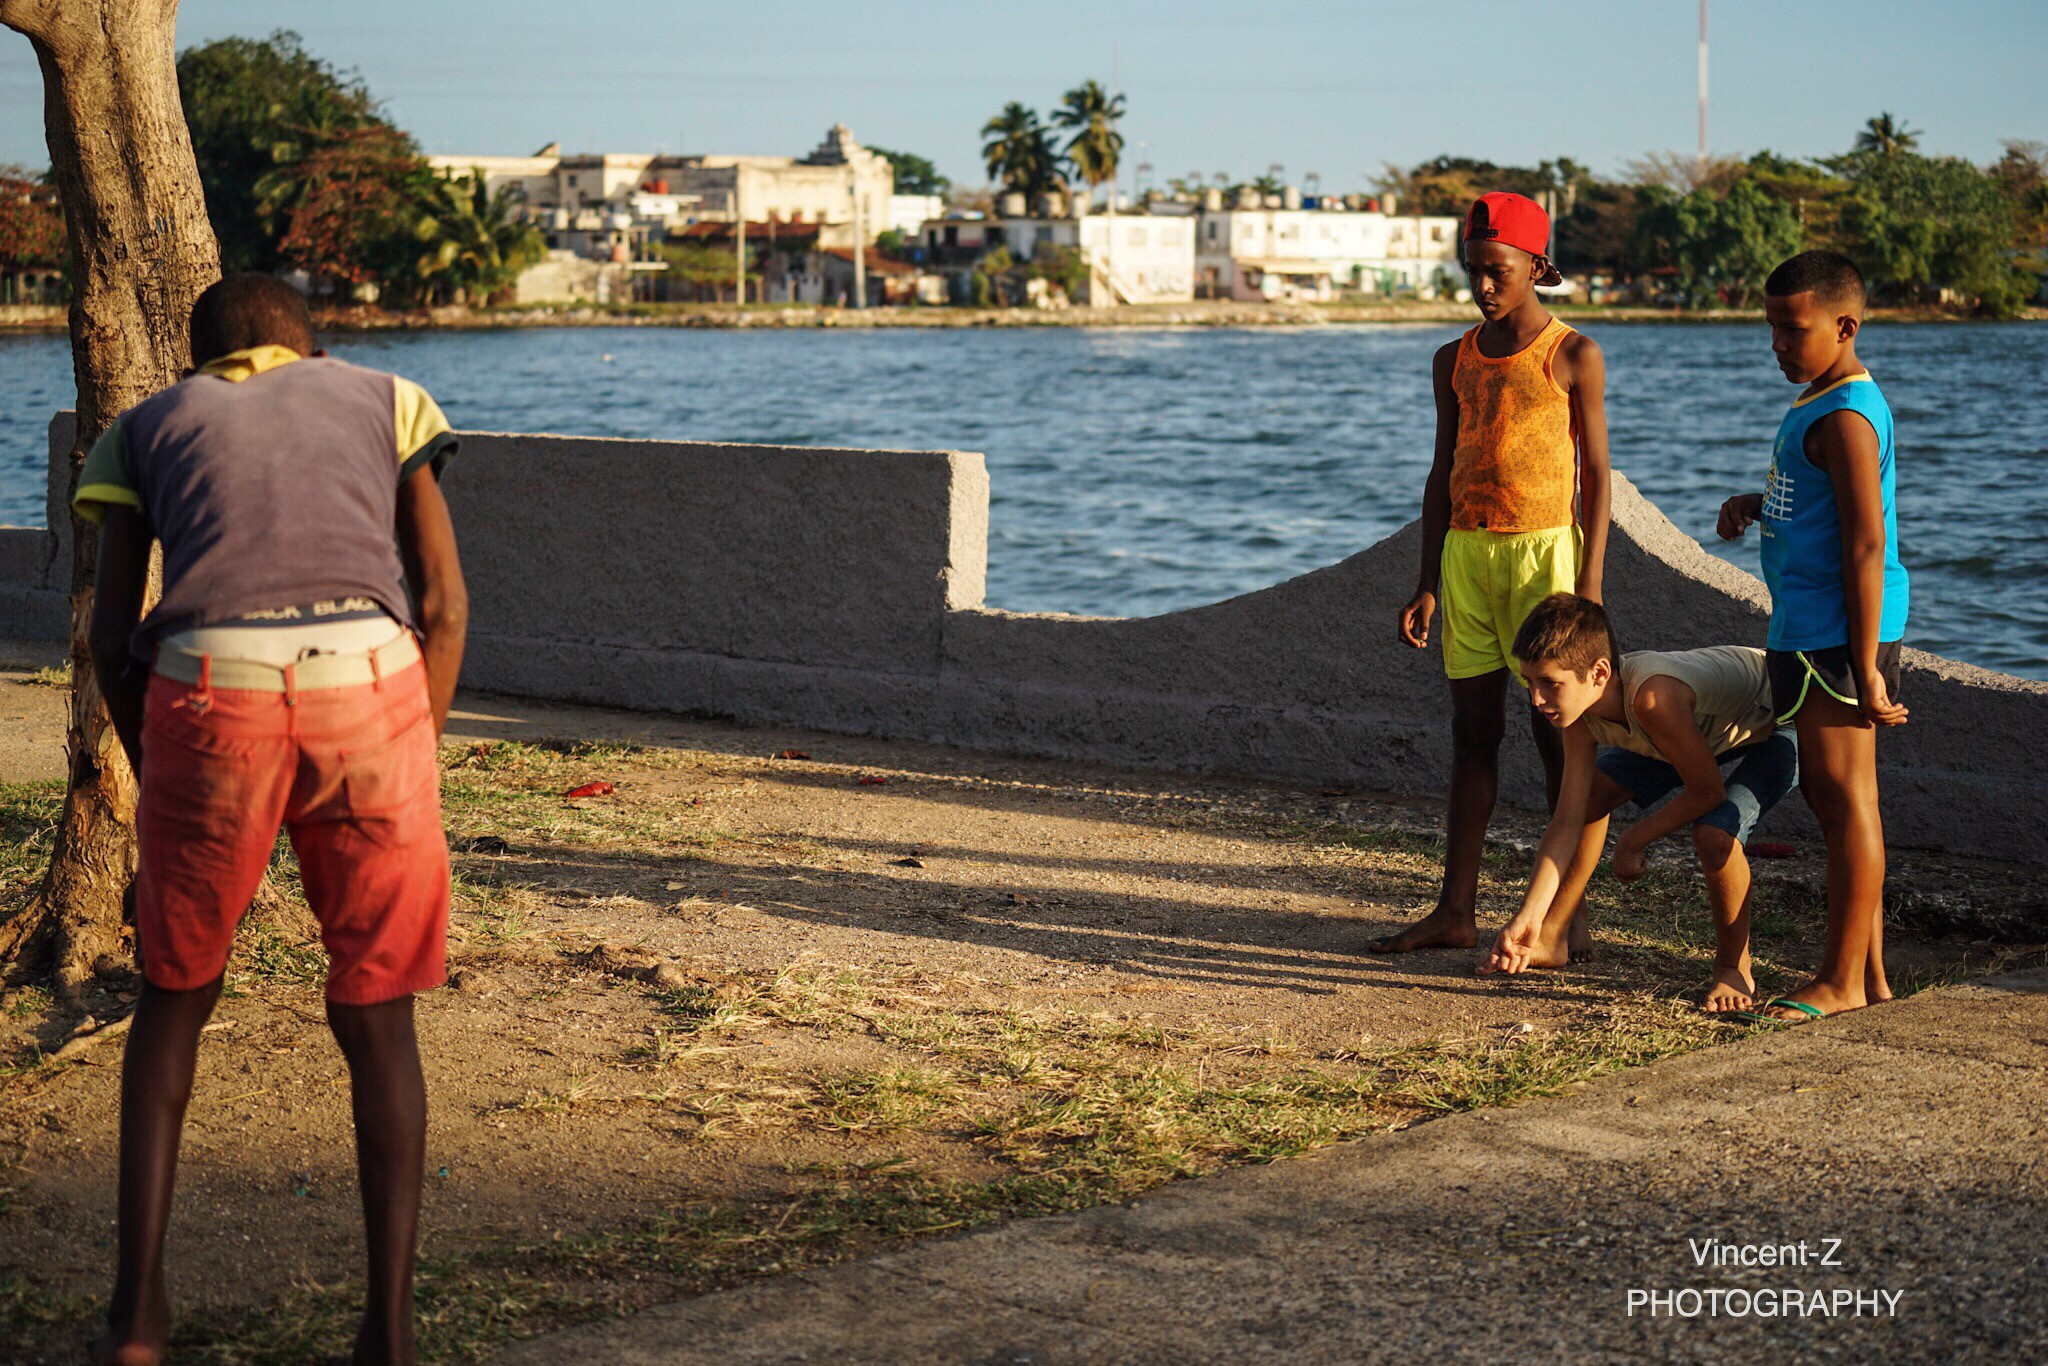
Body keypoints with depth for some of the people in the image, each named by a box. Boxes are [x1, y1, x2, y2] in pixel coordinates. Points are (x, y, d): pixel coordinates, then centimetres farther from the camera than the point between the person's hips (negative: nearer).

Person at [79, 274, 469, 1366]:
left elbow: (112, 636, 16)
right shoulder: (385, 398, 27)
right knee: (375, 1012, 14)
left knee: (176, 992, 21)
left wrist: (161, 793, 25)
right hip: (369, 674, 0)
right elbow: (443, 605, 15)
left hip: (208, 686, 0)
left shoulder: (145, 426, 27)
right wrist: (409, 770, 19)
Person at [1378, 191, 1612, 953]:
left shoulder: (1574, 357, -2)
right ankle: (1455, 910, 8)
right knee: (1472, 730, 6)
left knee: (1556, 727, -3)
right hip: (1466, 552, 5)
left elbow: (1595, 475, -4)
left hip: (1544, 550, -5)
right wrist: (1427, 585, 9)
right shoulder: (1456, 361, 12)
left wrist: (1588, 585, -12)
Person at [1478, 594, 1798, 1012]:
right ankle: (1550, 939, 20)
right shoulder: (1581, 710, -18)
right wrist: (1529, 917, -16)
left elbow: (1707, 792, -30)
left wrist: (1633, 841, -17)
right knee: (1591, 792, 4)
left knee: (1714, 832, -31)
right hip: (1708, 725, 8)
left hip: (1777, 728, -8)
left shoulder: (1652, 697, -42)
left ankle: (1733, 967, -6)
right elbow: (1568, 821, -13)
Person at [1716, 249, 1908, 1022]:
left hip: (1836, 632, -11)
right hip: (1811, 629, 11)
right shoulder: (1823, 402, 15)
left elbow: (1865, 545, -22)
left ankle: (1842, 981, 2)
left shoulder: (1845, 419, -18)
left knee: (1845, 799, -4)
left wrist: (1866, 668, -24)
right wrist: (1757, 504, 12)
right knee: (1832, 796, 15)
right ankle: (1868, 970, 22)